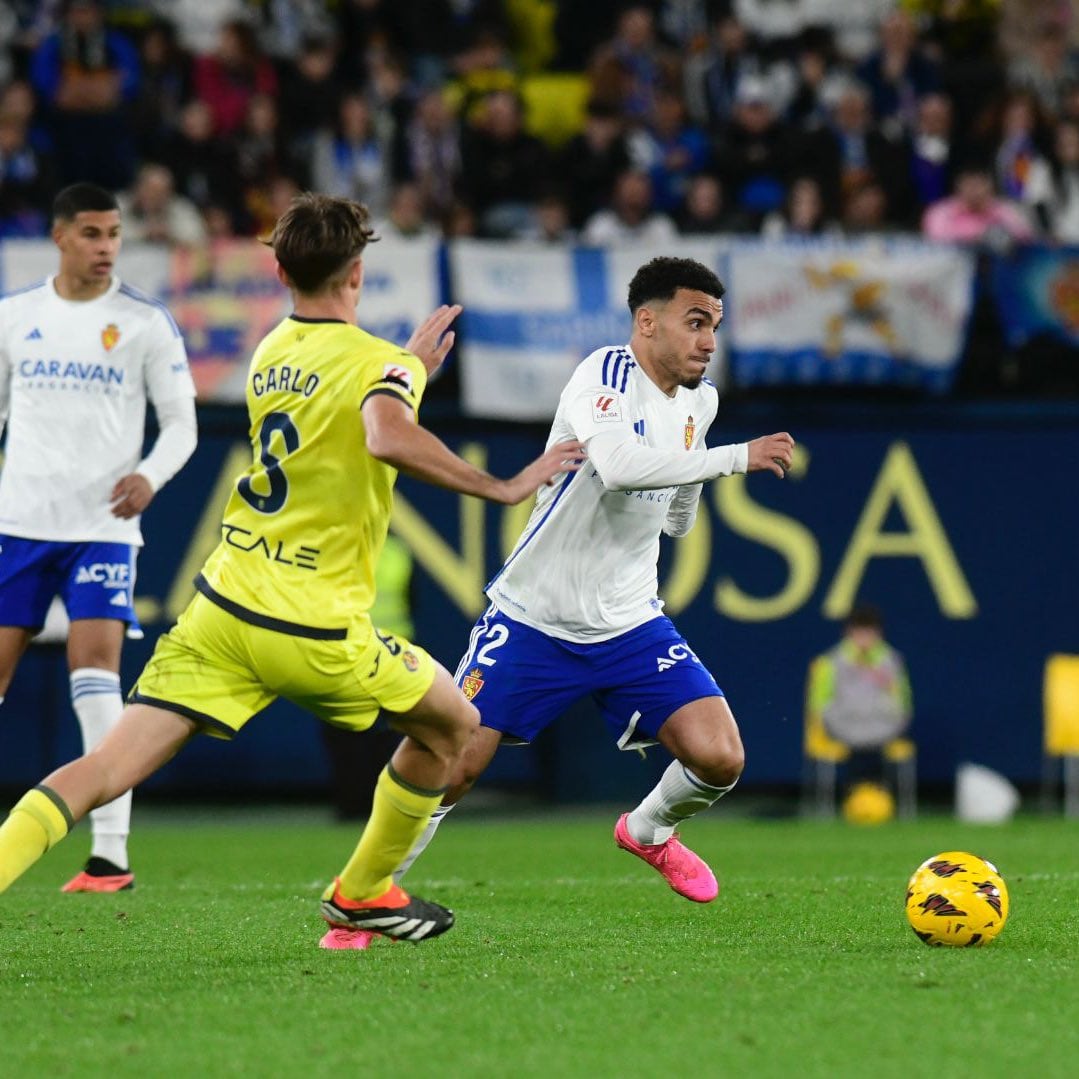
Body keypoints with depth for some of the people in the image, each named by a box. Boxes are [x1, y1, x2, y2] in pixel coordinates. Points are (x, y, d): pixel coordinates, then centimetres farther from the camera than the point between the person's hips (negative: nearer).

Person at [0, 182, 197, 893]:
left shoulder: (146, 323, -1)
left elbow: (181, 423, 1)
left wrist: (150, 476, -19)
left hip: (102, 527, -3)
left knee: (95, 670, -15)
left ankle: (112, 853, -14)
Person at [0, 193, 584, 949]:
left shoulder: (271, 353, 15)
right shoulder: (377, 361, -8)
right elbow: (388, 438, -30)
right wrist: (499, 488, -23)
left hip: (221, 611, 5)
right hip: (317, 631, -5)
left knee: (105, 771, -2)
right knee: (452, 724, 19)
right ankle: (361, 894, 28)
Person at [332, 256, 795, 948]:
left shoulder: (699, 402, 7)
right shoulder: (605, 376, -16)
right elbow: (618, 463, -38)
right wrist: (736, 457, -33)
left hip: (631, 627, 5)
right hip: (534, 618, -5)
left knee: (719, 759, -11)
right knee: (454, 762, -9)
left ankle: (650, 831, 23)